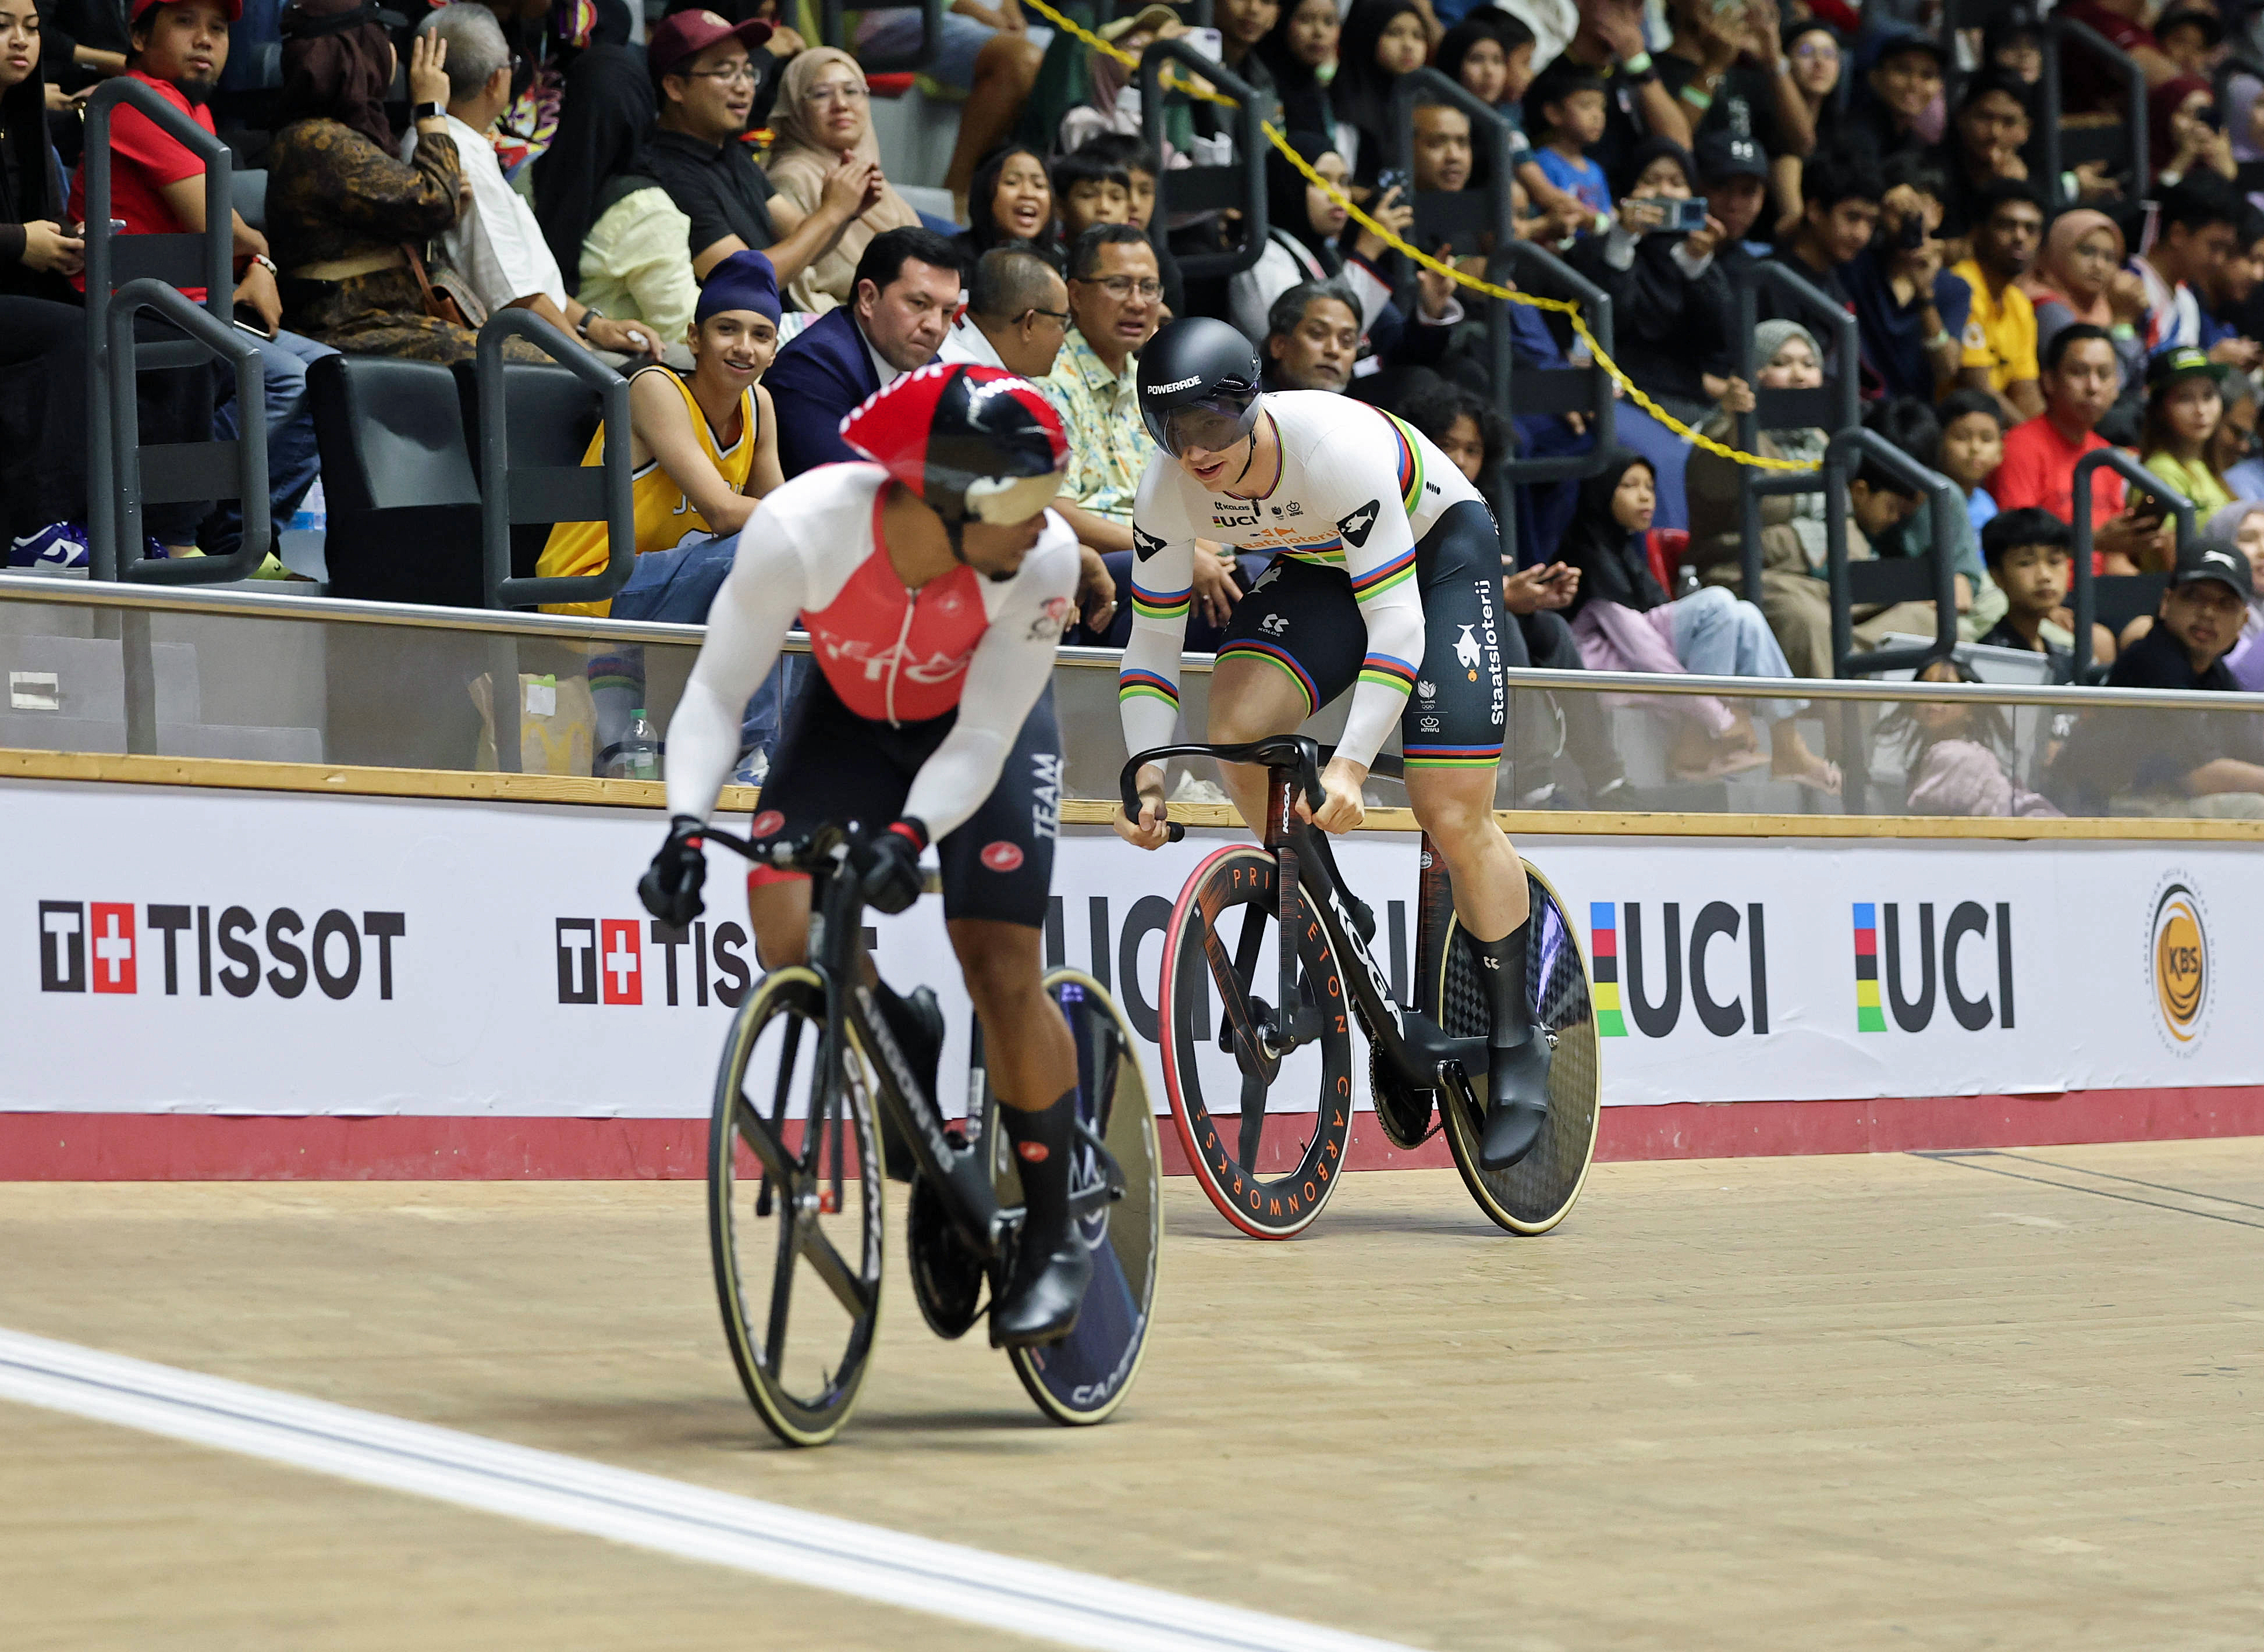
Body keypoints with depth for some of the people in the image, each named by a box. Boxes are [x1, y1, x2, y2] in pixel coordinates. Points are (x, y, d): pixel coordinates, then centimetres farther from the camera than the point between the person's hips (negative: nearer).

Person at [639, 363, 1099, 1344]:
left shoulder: (1041, 559, -34)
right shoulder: (803, 528, -36)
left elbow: (982, 741, -28)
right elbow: (717, 690, -25)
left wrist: (909, 835, -46)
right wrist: (686, 827, -39)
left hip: (980, 731, -1)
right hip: (848, 716, 1)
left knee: (1003, 974, -11)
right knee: (788, 941, -19)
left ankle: (1052, 1240, 7)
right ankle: (903, 1038, 16)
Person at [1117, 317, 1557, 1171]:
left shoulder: (1337, 452, -38)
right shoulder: (1169, 488, -21)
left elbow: (1397, 623, -37)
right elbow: (1153, 638, -12)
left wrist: (1351, 762, -46)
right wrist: (1146, 773, -25)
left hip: (1438, 548, -5)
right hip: (1317, 565, 5)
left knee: (1453, 818, -13)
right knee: (1236, 723, -23)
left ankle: (1517, 1045, 5)